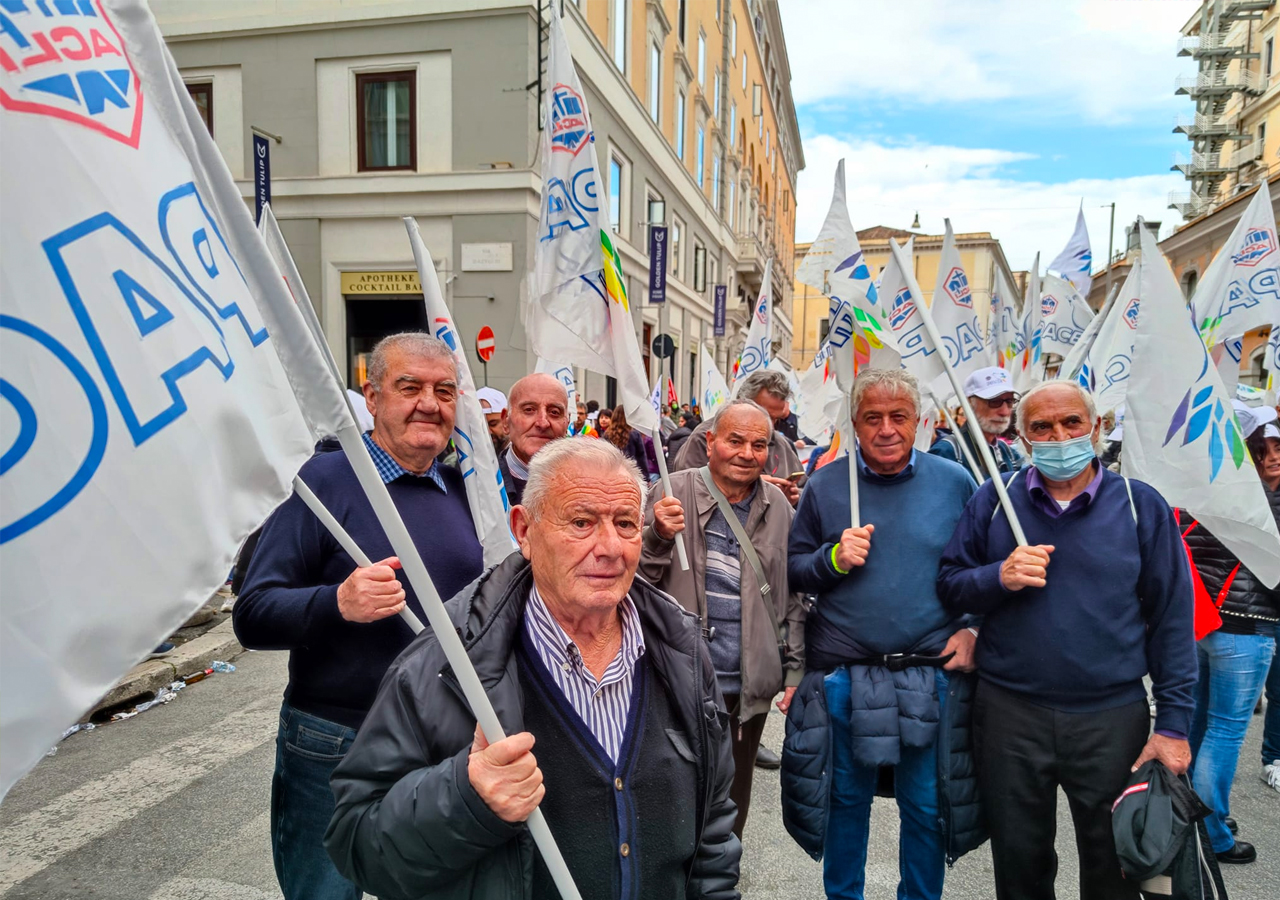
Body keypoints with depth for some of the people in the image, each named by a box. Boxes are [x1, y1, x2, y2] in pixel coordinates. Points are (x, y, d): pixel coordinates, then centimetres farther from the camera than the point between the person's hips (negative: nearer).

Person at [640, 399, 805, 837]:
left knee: (733, 800, 20)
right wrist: (658, 537, -24)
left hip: (749, 685, 3)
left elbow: (793, 596, 10)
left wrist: (794, 668, 9)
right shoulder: (673, 493, -8)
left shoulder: (778, 507, 2)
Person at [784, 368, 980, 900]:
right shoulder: (824, 487, -1)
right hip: (843, 675, 0)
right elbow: (794, 571, 4)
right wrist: (834, 559, -14)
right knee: (846, 799, 15)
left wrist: (973, 628, -4)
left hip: (932, 673, 0)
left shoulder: (954, 483, 0)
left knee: (926, 806, 13)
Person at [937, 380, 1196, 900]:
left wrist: (1174, 722, -4)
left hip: (1112, 718, 0)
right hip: (1010, 714, 1)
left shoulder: (1141, 505, -2)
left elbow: (1171, 619, -1)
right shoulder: (993, 500, 0)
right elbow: (949, 585, 3)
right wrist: (999, 578, -18)